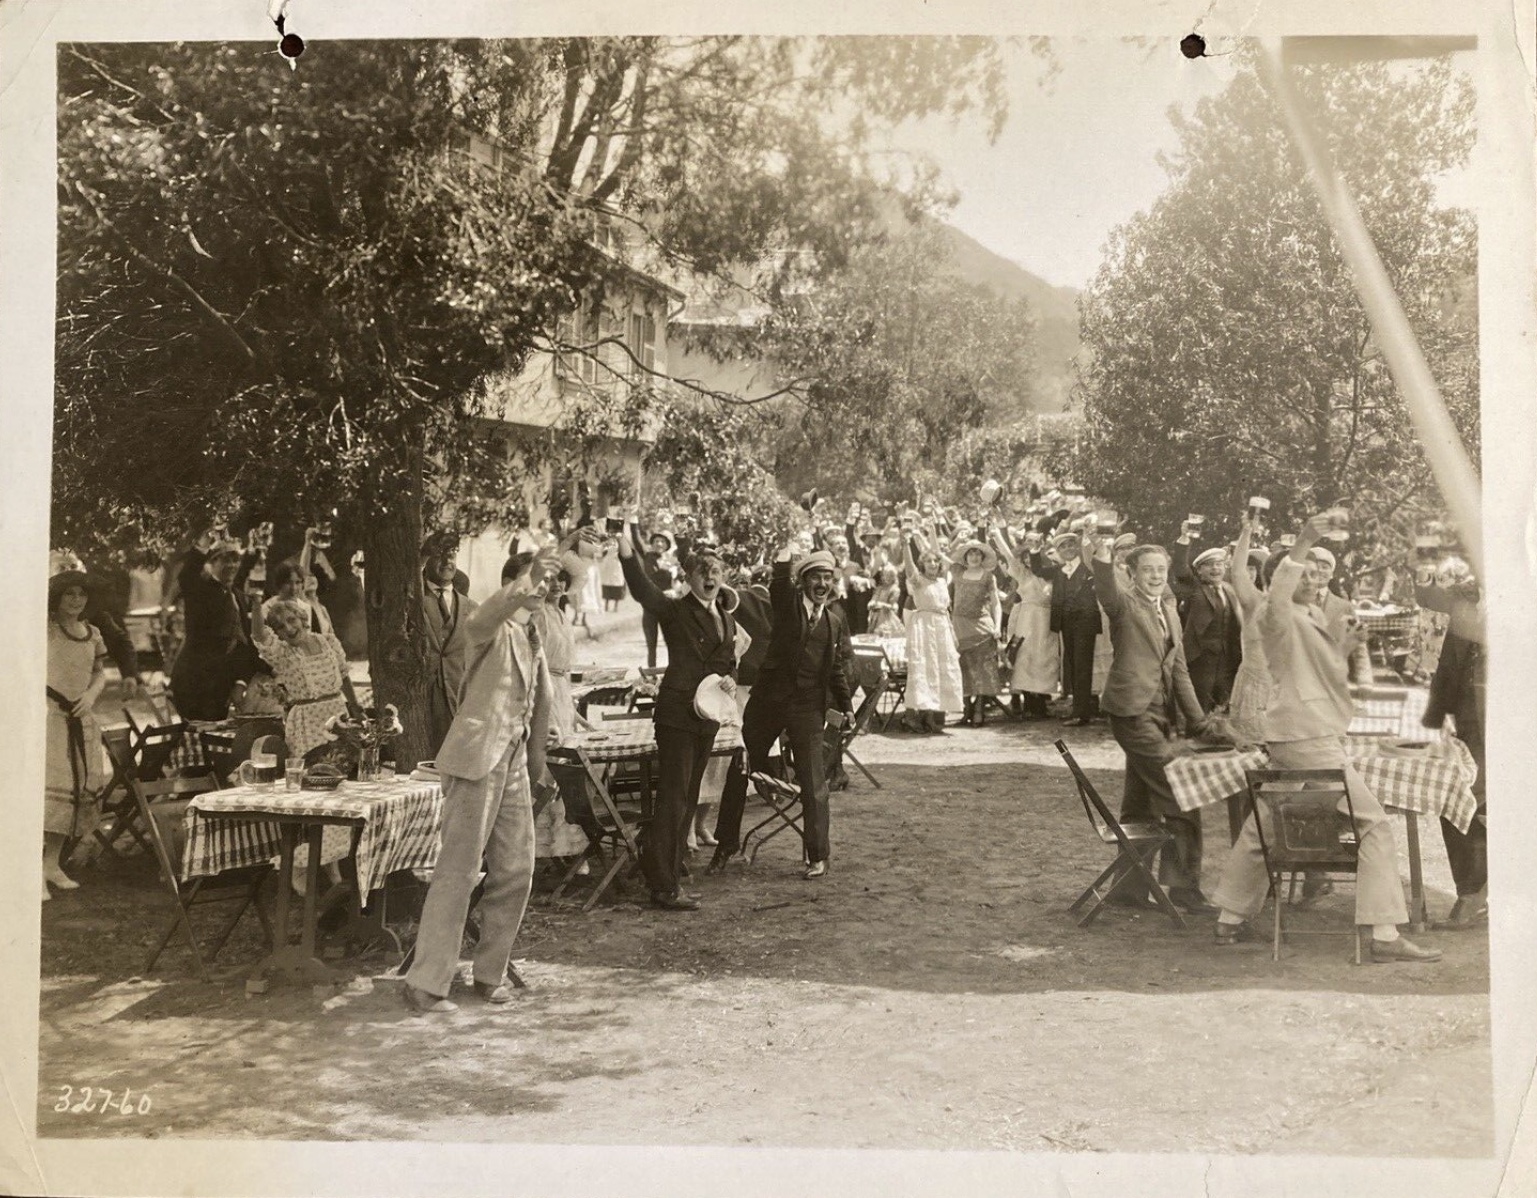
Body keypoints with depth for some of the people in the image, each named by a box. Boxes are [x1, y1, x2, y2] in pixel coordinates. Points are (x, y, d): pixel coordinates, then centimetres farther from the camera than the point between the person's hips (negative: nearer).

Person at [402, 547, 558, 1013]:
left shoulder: (533, 640, 18)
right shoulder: (493, 629, -7)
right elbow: (481, 619, -33)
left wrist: (537, 759, 21)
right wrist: (524, 586, -49)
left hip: (514, 764, 8)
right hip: (478, 760, -8)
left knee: (515, 871, 8)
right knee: (457, 873, -7)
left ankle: (490, 971, 20)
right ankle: (425, 982, -1)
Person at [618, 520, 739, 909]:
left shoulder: (727, 621, 14)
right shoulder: (675, 611, -7)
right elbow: (645, 593, -26)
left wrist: (730, 680, 0)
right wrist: (629, 557, -44)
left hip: (708, 717, 8)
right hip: (677, 713, -8)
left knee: (688, 800, 13)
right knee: (673, 799, -6)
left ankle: (664, 873, 24)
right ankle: (663, 887, 0)